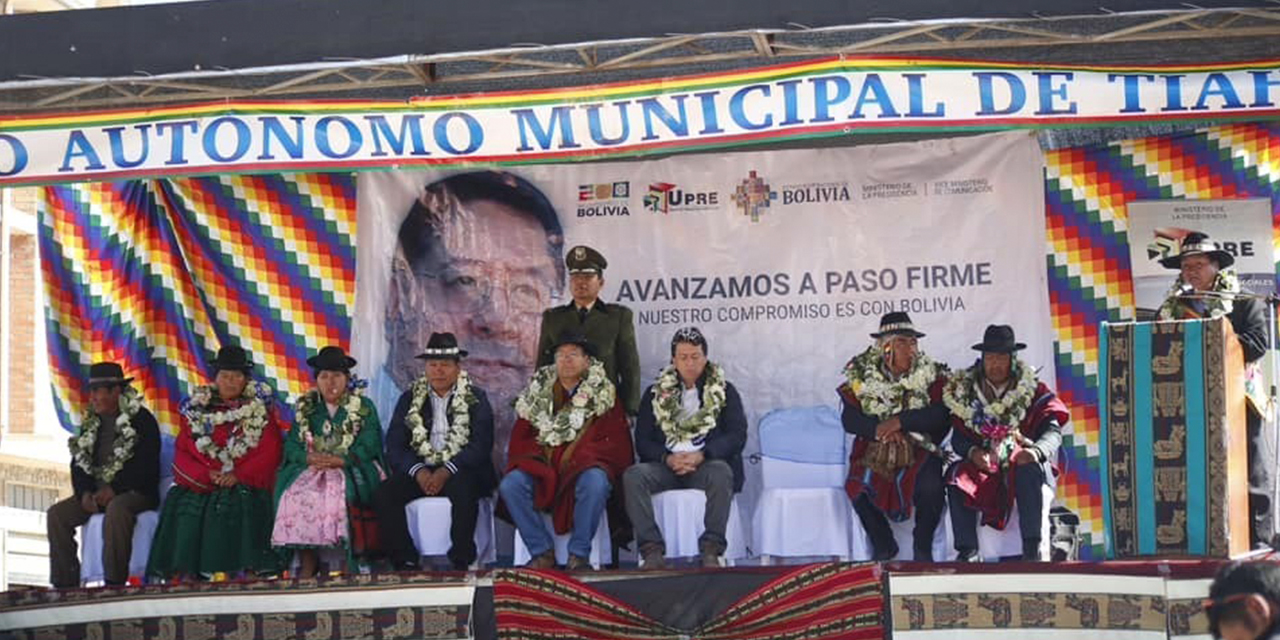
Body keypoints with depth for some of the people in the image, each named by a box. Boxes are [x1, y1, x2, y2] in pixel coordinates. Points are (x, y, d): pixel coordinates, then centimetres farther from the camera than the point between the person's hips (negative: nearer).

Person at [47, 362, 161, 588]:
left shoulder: (141, 419, -5)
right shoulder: (90, 423, 16)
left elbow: (145, 465, -14)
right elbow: (78, 462, 14)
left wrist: (113, 489, -21)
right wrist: (85, 492, -6)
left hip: (135, 491, -7)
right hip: (95, 493, 7)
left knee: (116, 509, -39)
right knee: (57, 514, -13)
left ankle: (115, 581, -36)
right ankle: (65, 582, -16)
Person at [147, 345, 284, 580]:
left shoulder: (261, 409, 10)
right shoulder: (197, 409, 15)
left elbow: (269, 454, 0)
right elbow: (182, 452, 8)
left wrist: (239, 475, -14)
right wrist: (206, 475, -11)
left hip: (246, 484, -2)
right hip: (202, 485, 2)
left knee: (241, 505, -33)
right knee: (184, 507, -26)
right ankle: (187, 573, -26)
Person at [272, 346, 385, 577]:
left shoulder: (364, 407, 8)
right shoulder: (305, 408, 17)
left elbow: (368, 446, -5)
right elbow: (292, 445, 6)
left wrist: (338, 460, -19)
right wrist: (310, 458, -15)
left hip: (351, 470, -3)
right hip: (310, 470, 3)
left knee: (337, 492, -35)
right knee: (295, 495, -28)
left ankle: (342, 561, -30)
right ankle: (307, 561, -25)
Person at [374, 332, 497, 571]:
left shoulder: (476, 398, 7)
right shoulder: (410, 398, 14)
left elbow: (481, 444, -6)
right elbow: (394, 445, 5)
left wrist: (446, 471, -21)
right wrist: (418, 471, -16)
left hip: (459, 470, -3)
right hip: (418, 469, 3)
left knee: (464, 491, -36)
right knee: (384, 495, -24)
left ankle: (461, 563, -25)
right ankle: (405, 563, -19)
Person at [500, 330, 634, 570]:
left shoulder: (603, 393, 8)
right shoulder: (539, 392, 16)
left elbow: (614, 439, -1)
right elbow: (520, 437, 16)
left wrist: (574, 457, -12)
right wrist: (539, 457, -5)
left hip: (585, 466, -3)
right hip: (542, 465, 3)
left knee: (594, 483, -38)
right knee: (510, 485, -26)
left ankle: (579, 555, -26)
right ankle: (542, 552, -19)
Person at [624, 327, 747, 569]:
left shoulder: (724, 391, 11)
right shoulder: (656, 393, 16)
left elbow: (737, 436, 0)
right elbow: (642, 440, 7)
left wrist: (701, 456, -17)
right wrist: (668, 458, -14)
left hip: (707, 464, -2)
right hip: (666, 466, 2)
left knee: (721, 473, -37)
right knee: (633, 476, -29)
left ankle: (710, 550, -32)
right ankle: (652, 551, -32)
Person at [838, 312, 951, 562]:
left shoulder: (931, 375, 2)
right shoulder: (861, 377, 4)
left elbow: (942, 416, -10)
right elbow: (849, 419, -4)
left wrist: (901, 421, -19)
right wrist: (879, 429, -22)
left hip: (920, 450, -1)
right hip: (874, 450, 1)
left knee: (930, 486, -30)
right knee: (857, 487, -27)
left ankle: (922, 548, -5)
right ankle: (883, 545, -2)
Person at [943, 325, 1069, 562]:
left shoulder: (1033, 390, 6)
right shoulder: (965, 392, 10)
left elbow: (1053, 432, -5)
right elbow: (958, 437, 4)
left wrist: (1036, 451, -28)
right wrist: (973, 452, -20)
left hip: (1022, 464, -2)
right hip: (983, 467, 2)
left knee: (1030, 470, -35)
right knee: (957, 476, -27)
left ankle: (1033, 548, -39)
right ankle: (967, 551, -28)